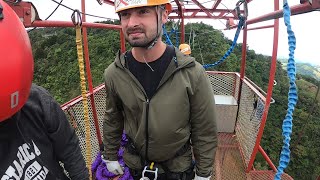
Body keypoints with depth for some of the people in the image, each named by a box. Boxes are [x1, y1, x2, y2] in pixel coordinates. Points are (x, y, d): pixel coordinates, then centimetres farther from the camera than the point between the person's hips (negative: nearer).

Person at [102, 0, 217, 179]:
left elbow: (205, 131, -13)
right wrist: (110, 156, 10)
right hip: (134, 163, 2)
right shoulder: (113, 73, -16)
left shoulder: (193, 73, -24)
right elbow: (112, 120, 0)